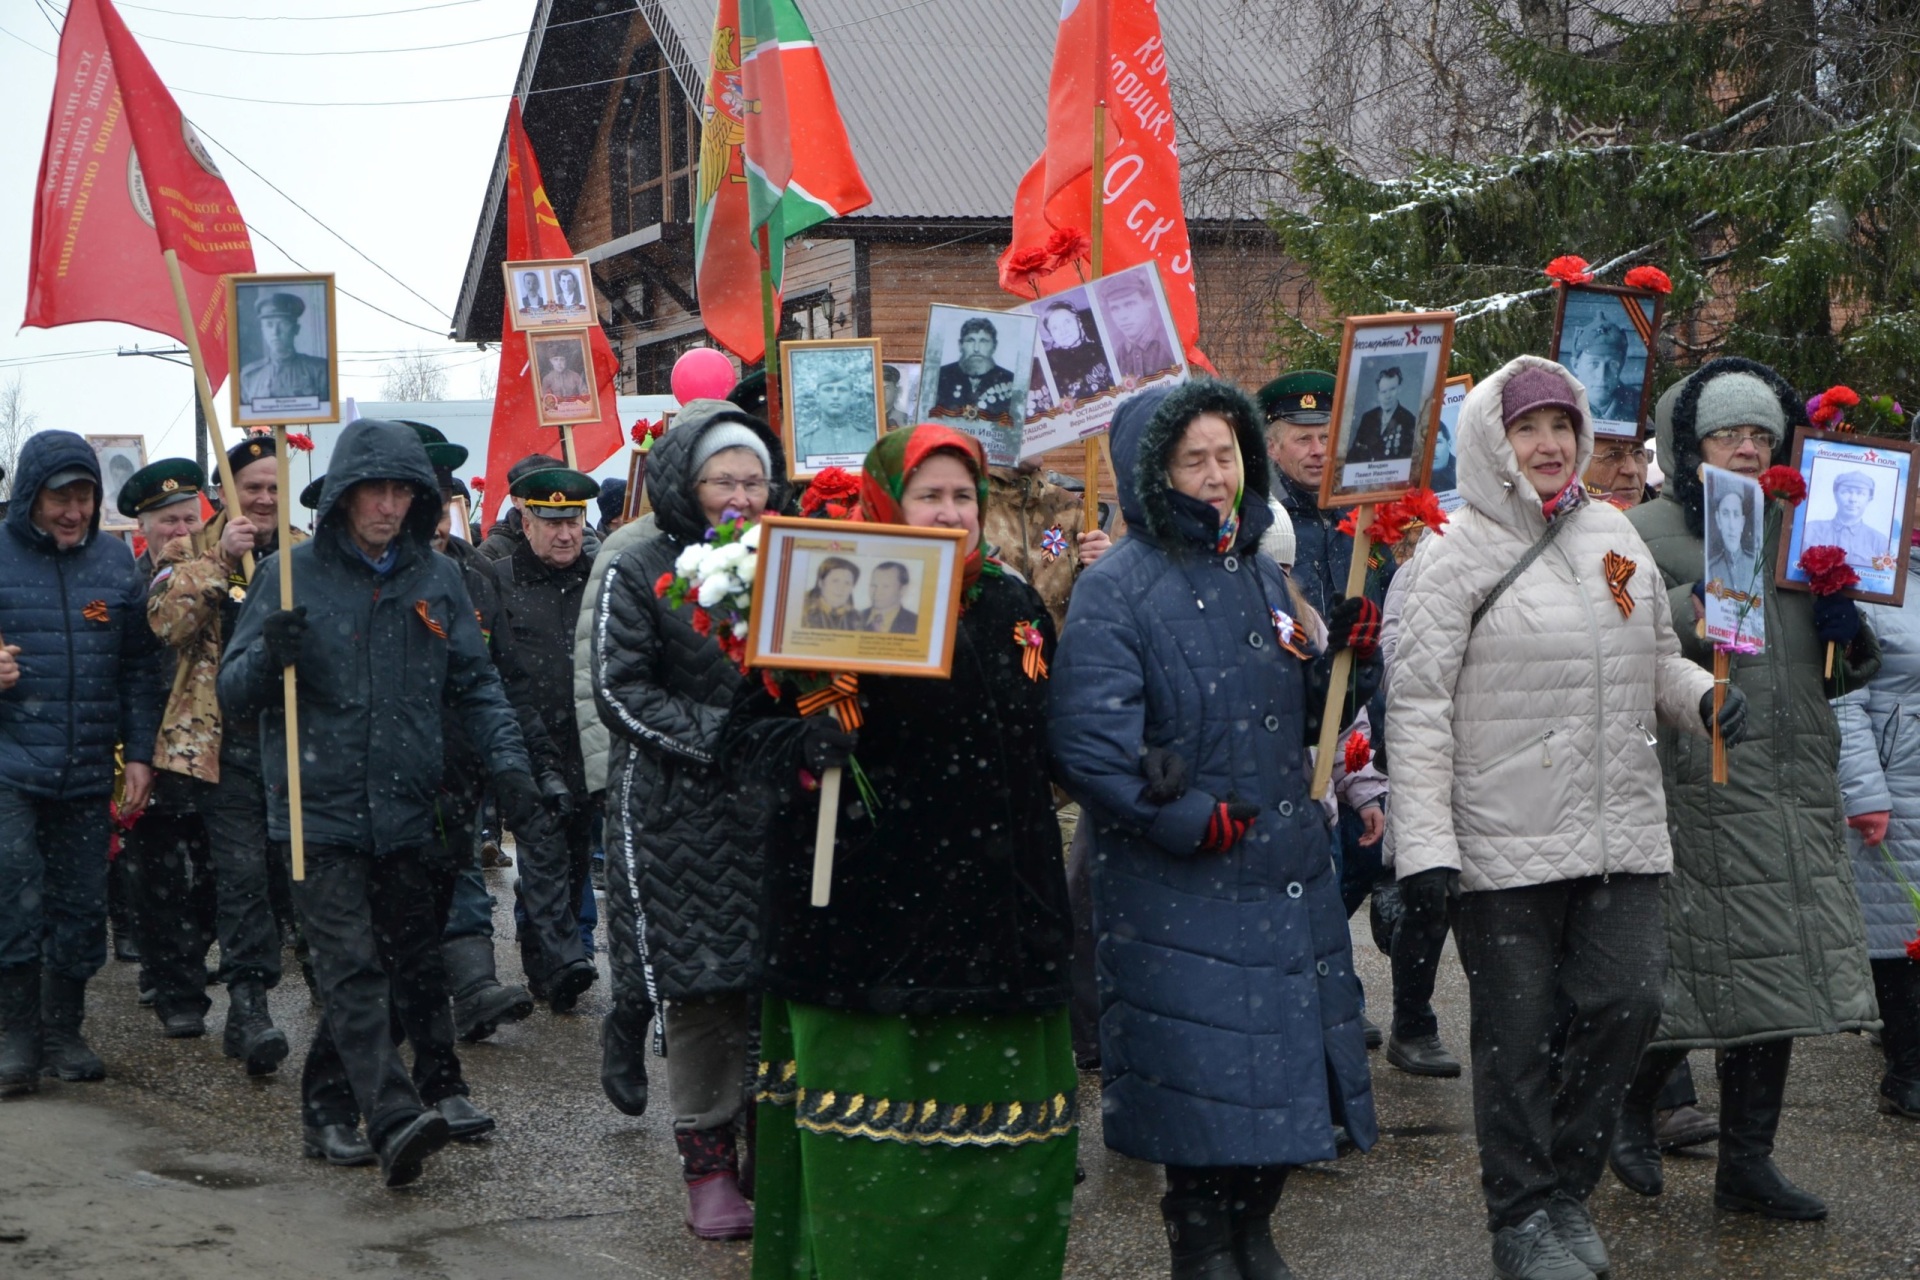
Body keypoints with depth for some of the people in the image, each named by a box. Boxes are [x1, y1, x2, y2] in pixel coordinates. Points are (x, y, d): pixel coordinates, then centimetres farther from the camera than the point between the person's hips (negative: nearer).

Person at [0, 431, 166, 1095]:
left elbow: (140, 668, 12)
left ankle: (62, 1032, 20)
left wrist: (139, 754, 6)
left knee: (82, 903, 6)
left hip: (87, 770, 3)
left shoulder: (116, 563, 8)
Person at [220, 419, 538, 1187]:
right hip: (320, 806, -4)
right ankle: (393, 1118, -22)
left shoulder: (435, 578, 9)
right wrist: (269, 652, -21)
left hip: (406, 808, 5)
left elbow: (475, 683, 12)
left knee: (412, 960, 10)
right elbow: (233, 693, 0)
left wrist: (505, 759, -3)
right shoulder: (292, 575, -1)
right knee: (352, 965, -13)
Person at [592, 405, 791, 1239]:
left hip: (774, 804, 3)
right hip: (680, 811, -3)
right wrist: (719, 737, -16)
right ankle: (706, 1158, 8)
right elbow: (620, 688, -6)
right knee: (698, 980, -2)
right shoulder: (640, 570, 0)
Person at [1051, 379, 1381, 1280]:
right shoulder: (1117, 589, -10)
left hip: (1288, 878, 7)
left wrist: (1343, 653, 1)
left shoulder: (1262, 573, 13)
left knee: (1284, 1064, 11)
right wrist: (1191, 821, -19)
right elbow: (1087, 737, -20)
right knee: (1202, 1072, -3)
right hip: (1179, 892, -7)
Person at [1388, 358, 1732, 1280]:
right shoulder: (1454, 551, -6)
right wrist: (1424, 845, -16)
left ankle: (1566, 1184, 21)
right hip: (1504, 844, -5)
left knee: (1629, 1003, -1)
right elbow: (1417, 703, -10)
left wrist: (1704, 696, -1)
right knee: (1516, 1033, 3)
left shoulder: (1614, 535, 12)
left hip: (1622, 831, 5)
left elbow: (1655, 662, 23)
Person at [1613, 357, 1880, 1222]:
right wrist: (1702, 603, -21)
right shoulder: (1648, 534, -1)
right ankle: (1630, 1107, 19)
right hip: (1701, 783, -6)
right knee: (1707, 960, -6)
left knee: (1777, 971, 6)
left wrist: (1848, 635, 2)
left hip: (1795, 785, 6)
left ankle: (1746, 1162, 14)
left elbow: (1840, 671, 23)